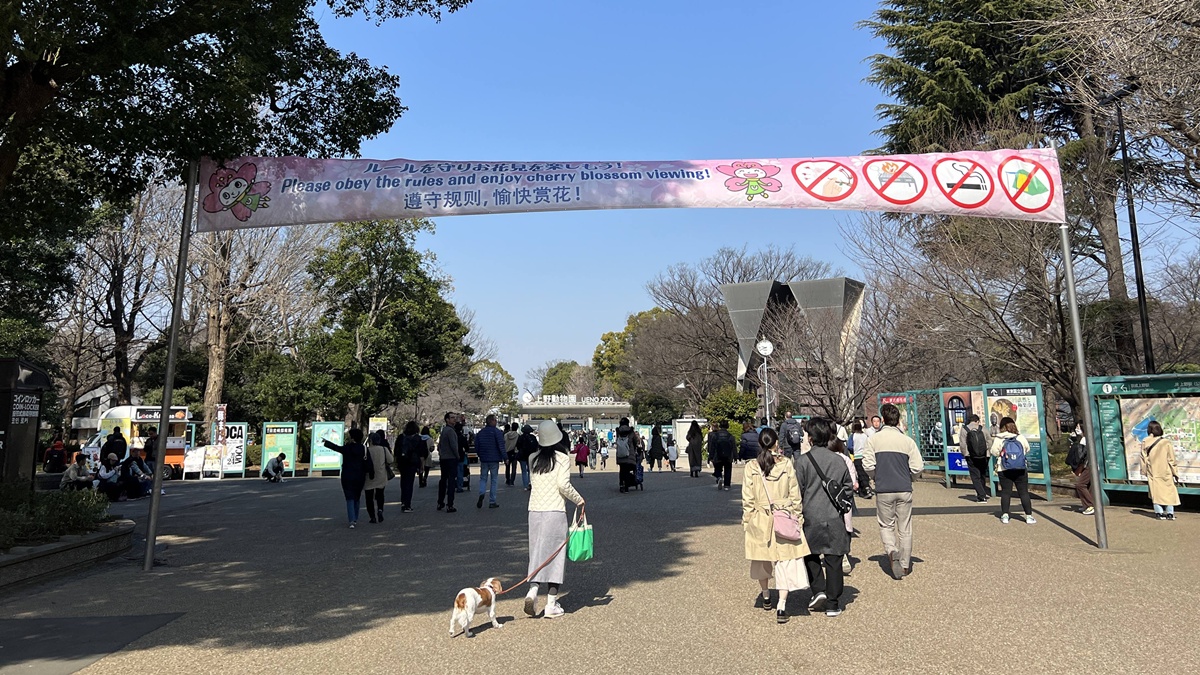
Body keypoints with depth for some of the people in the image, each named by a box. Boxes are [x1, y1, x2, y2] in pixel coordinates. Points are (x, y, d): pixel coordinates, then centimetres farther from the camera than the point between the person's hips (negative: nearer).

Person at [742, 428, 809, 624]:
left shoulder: (751, 467, -7)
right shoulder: (786, 465, -7)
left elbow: (748, 499, -3)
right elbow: (795, 495, -2)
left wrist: (746, 522, 7)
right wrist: (797, 517, 9)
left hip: (760, 521, 1)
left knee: (762, 559, 19)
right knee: (786, 561, 4)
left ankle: (765, 596, 37)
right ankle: (781, 606, -3)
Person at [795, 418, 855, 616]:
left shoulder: (802, 460, -9)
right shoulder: (839, 460, 0)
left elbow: (797, 491, -7)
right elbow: (848, 487, 8)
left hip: (811, 516, -2)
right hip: (834, 518, 2)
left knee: (810, 555, 18)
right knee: (833, 560, 8)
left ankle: (818, 590, 5)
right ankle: (833, 604, 13)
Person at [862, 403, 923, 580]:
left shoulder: (873, 439, -5)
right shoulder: (908, 441, -3)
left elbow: (868, 465, -8)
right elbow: (918, 467, -4)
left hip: (883, 490, -1)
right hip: (904, 489, 1)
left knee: (886, 525, 14)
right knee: (905, 528, 12)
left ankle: (892, 551, -12)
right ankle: (905, 565, 19)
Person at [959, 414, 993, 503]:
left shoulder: (964, 429, -3)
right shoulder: (983, 429, 0)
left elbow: (962, 444, -7)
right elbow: (989, 442, 2)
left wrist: (964, 453, 5)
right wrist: (988, 452, 12)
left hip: (971, 457, -2)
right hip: (983, 456, 2)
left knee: (975, 477, 1)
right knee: (983, 475, 18)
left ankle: (982, 496, -7)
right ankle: (982, 494, 28)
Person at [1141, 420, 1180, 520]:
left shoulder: (1145, 442, -6)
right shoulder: (1166, 443, -12)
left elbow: (1143, 458, 2)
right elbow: (1171, 459, -5)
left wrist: (1144, 471, 13)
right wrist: (1175, 473, 4)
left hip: (1152, 473, 1)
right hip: (1165, 471, -1)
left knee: (1156, 491, 8)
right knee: (1169, 491, 11)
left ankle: (1159, 513, 7)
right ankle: (1170, 513, 10)